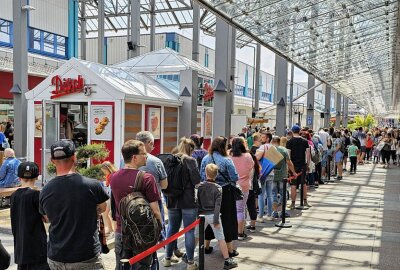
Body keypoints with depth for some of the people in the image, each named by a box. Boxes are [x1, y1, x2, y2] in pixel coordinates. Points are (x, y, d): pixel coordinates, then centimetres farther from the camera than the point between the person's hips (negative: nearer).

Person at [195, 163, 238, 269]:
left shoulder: (200, 186, -1)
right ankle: (227, 261, 5)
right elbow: (217, 205, -12)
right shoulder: (218, 188, -6)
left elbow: (197, 201, 2)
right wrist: (216, 220, -13)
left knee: (196, 236, 17)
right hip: (213, 215, -2)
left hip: (202, 215, 2)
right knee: (221, 238, 2)